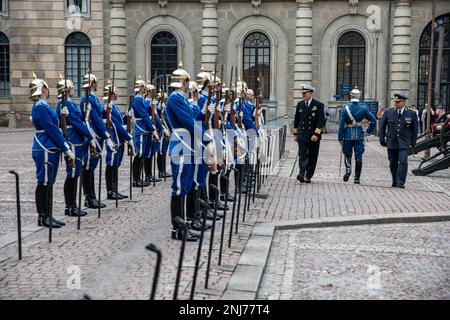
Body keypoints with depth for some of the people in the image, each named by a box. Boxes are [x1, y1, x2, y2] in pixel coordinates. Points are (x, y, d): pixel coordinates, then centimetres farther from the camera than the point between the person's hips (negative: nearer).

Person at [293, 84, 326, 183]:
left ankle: (308, 176, 12)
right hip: (302, 135, 2)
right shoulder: (300, 104, 9)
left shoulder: (318, 105, -3)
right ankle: (302, 174, -22)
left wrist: (316, 134, -17)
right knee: (302, 155, -11)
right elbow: (296, 120, 16)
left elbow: (321, 120, -9)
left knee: (312, 157, 4)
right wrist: (295, 133, 12)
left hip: (314, 136, -2)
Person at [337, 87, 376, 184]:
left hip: (348, 135, -1)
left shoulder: (345, 109, -7)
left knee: (347, 154, 17)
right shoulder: (364, 108, -4)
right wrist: (368, 132, 9)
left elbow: (341, 125, -7)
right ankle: (357, 178, 6)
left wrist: (340, 138, -2)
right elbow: (373, 120, -2)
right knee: (358, 157, 6)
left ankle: (348, 169, -8)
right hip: (359, 135, 1)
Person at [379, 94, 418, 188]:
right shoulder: (388, 112, 3)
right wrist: (382, 139, 6)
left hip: (404, 143, -2)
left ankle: (400, 183, -9)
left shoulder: (411, 113, 1)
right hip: (391, 142, 2)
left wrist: (413, 142, 5)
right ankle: (394, 181, 21)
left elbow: (415, 128, 7)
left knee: (403, 162, -13)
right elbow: (382, 126, 9)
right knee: (393, 163, 8)